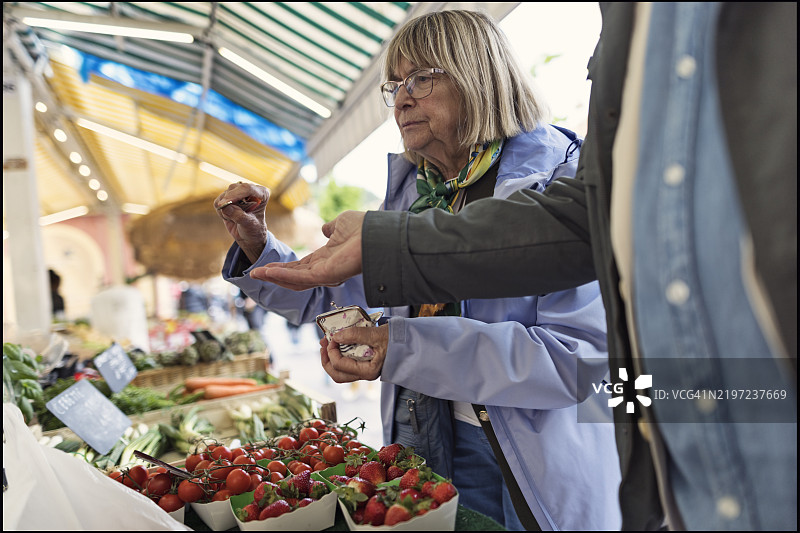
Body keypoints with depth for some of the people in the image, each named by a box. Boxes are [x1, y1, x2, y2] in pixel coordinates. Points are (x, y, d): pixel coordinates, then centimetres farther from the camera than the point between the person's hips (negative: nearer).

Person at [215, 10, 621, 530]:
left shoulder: (559, 179, -15)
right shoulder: (411, 189, 6)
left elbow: (582, 354, -24)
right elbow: (332, 293, 14)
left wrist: (401, 348, -30)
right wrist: (258, 245, -3)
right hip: (426, 445, 5)